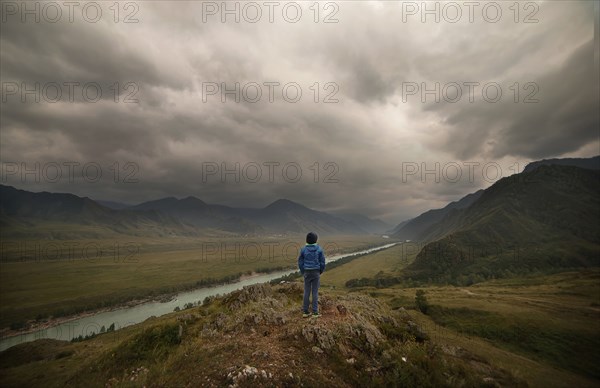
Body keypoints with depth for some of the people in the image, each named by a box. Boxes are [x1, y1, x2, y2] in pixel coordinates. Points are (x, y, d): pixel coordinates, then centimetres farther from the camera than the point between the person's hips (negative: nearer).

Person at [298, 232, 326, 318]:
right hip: (316, 272, -1)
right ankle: (315, 312, 9)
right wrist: (321, 272, 13)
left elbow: (300, 262, -1)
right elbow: (322, 262, -3)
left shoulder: (303, 249, -5)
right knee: (315, 292, 5)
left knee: (307, 292, 10)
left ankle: (305, 312, 15)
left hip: (307, 272, 1)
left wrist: (303, 272, 12)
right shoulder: (319, 249, -7)